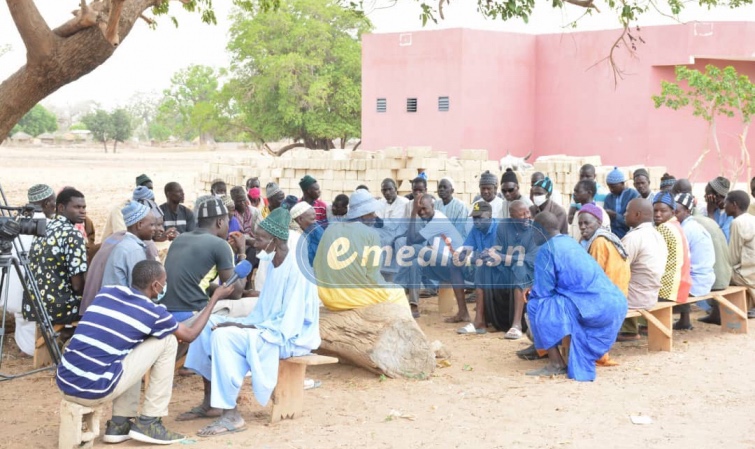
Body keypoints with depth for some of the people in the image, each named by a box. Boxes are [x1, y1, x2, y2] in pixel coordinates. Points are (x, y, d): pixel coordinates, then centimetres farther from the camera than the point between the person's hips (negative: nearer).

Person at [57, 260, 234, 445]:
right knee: (167, 341, 6)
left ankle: (119, 424, 22)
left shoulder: (106, 292, 14)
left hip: (64, 384, 7)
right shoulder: (152, 312, 0)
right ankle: (148, 423, 9)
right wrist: (215, 298, 29)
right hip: (95, 390, -6)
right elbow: (190, 334, 19)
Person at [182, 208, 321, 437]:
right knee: (208, 325, 3)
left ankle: (231, 415, -25)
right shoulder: (274, 265, 8)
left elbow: (288, 325, -25)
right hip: (270, 329, 10)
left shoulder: (296, 270, -22)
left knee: (224, 336, -27)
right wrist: (241, 323, -4)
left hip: (290, 338, -10)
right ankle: (210, 401, 6)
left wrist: (245, 328, -22)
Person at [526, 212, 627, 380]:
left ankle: (556, 364, 1)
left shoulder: (547, 249, -7)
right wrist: (536, 289, 30)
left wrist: (533, 294, 14)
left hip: (595, 308, -9)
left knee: (536, 306, -3)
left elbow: (543, 292, -7)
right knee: (553, 300, 27)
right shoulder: (570, 241, 19)